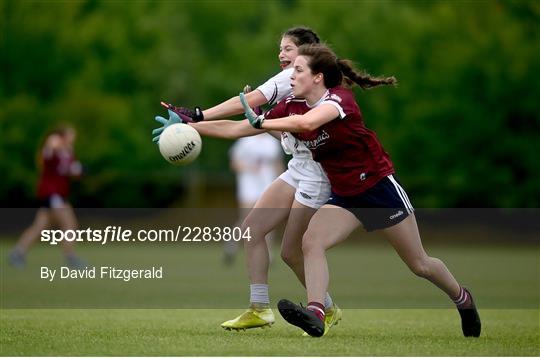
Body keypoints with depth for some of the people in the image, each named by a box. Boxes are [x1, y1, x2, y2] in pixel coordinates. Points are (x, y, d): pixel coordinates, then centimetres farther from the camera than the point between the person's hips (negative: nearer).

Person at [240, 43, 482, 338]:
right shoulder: (292, 106, -3)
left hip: (379, 186, -6)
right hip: (344, 195, 6)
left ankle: (461, 298, 33)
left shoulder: (339, 98, -26)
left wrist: (261, 122, -40)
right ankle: (315, 313, -28)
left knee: (419, 264, 7)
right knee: (311, 242, -22)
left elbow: (307, 122, -46)